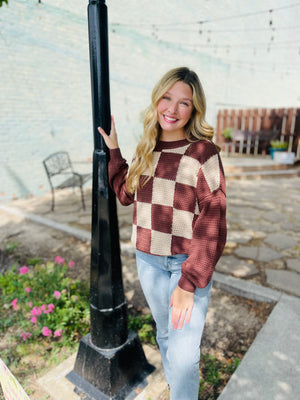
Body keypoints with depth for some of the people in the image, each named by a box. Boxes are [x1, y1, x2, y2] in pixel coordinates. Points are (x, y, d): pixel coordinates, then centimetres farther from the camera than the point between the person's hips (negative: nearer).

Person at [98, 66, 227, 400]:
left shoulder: (203, 152, -15)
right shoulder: (146, 149, 3)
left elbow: (211, 225, -17)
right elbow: (126, 194, 12)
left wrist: (189, 283, -20)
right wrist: (113, 151, 7)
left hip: (190, 261, -5)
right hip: (148, 259, 6)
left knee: (184, 353, 0)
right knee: (165, 334, 23)